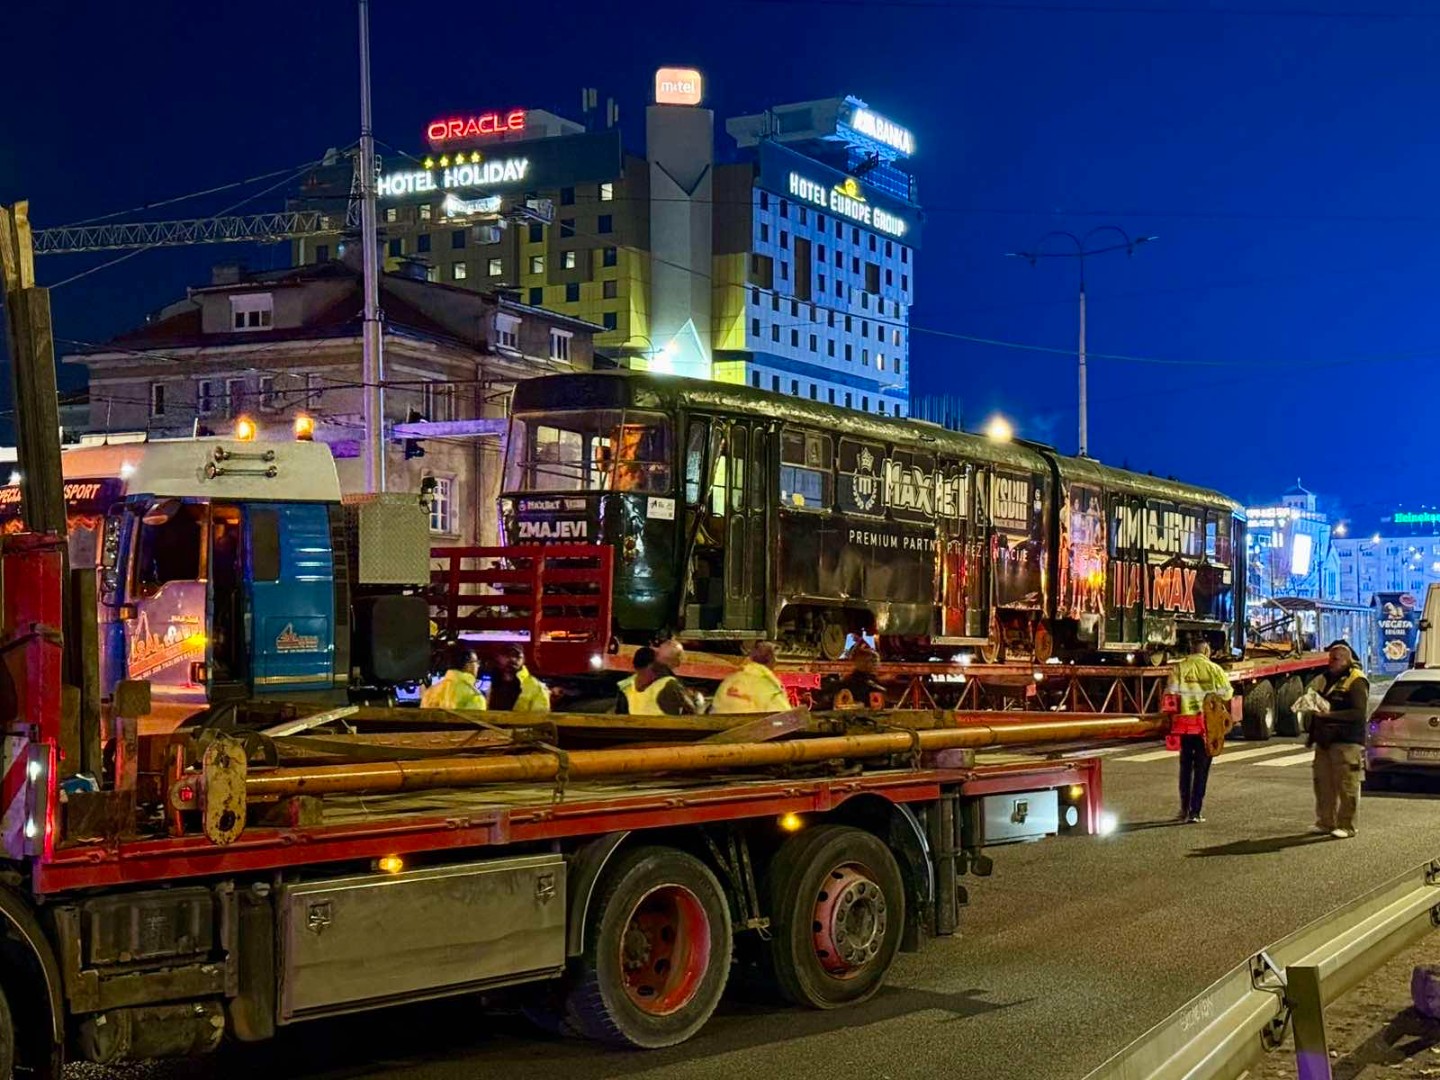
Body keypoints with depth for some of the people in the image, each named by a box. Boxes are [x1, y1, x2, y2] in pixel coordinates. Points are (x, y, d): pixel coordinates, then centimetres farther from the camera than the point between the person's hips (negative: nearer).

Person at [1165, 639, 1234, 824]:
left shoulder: (1179, 668, -1)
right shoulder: (1214, 669, -2)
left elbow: (1170, 693, -6)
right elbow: (1227, 693, 0)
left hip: (1185, 722, 1)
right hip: (1207, 723, -1)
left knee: (1185, 766, 16)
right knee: (1201, 768, 5)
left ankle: (1184, 809, 21)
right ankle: (1195, 812, 1)